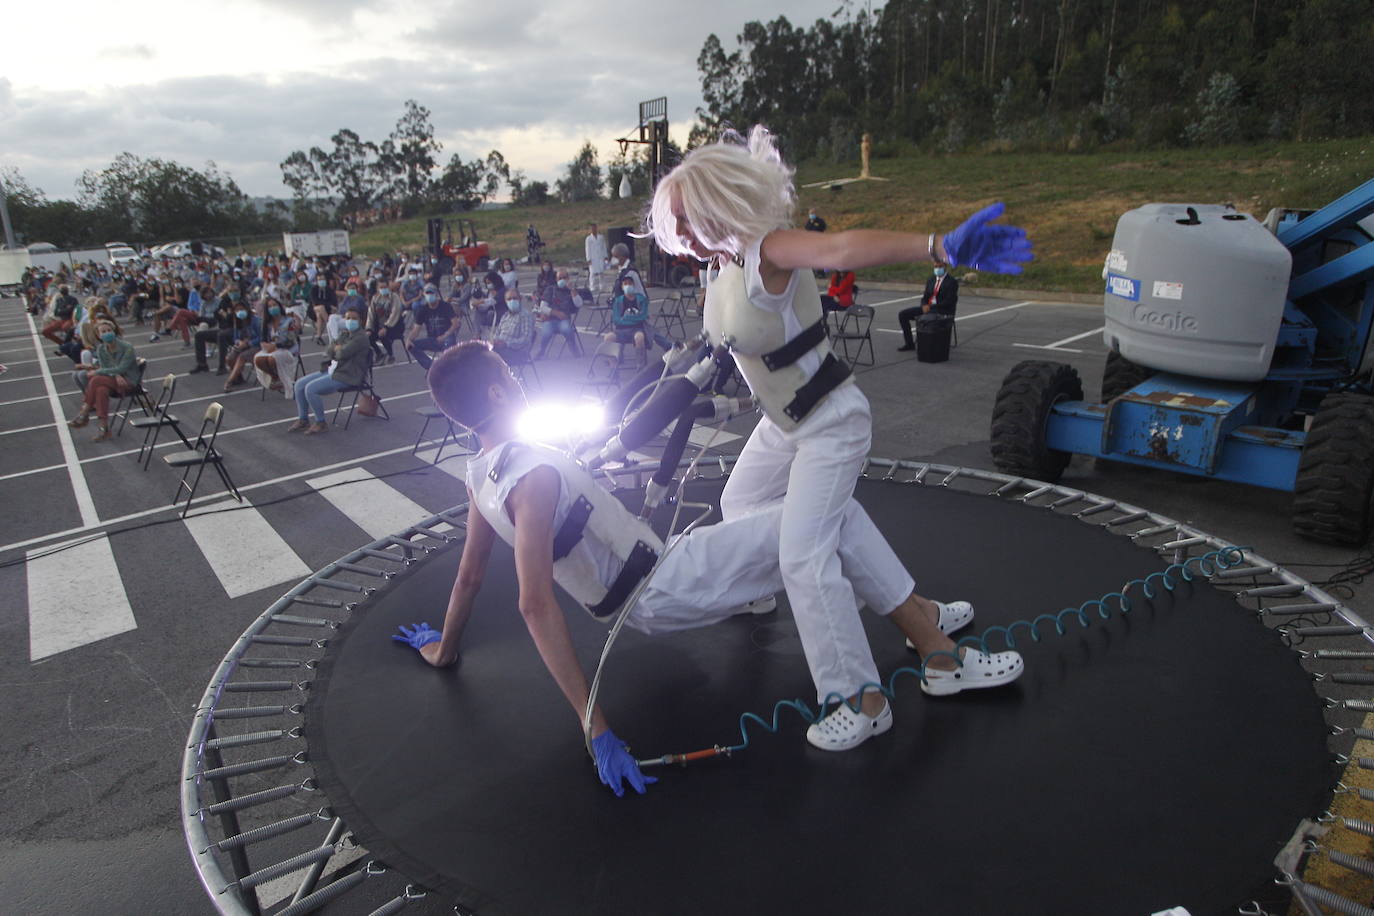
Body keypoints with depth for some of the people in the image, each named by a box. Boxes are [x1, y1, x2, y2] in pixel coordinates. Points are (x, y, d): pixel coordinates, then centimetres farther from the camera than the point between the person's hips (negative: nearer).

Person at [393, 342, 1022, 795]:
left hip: (631, 602, 10)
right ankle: (939, 655, 1)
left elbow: (470, 574, 11)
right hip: (663, 592, -10)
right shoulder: (537, 474, -26)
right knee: (833, 513, -11)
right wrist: (597, 729, -34)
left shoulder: (480, 476, 2)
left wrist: (443, 648, 28)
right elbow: (536, 603, -33)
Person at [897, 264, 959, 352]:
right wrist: (924, 306, -8)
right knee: (902, 314, -7)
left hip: (942, 311, -7)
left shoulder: (951, 282, -6)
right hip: (928, 308, 7)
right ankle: (909, 343, -3)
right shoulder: (931, 279, 14)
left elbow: (949, 302, -14)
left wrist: (931, 307, -19)